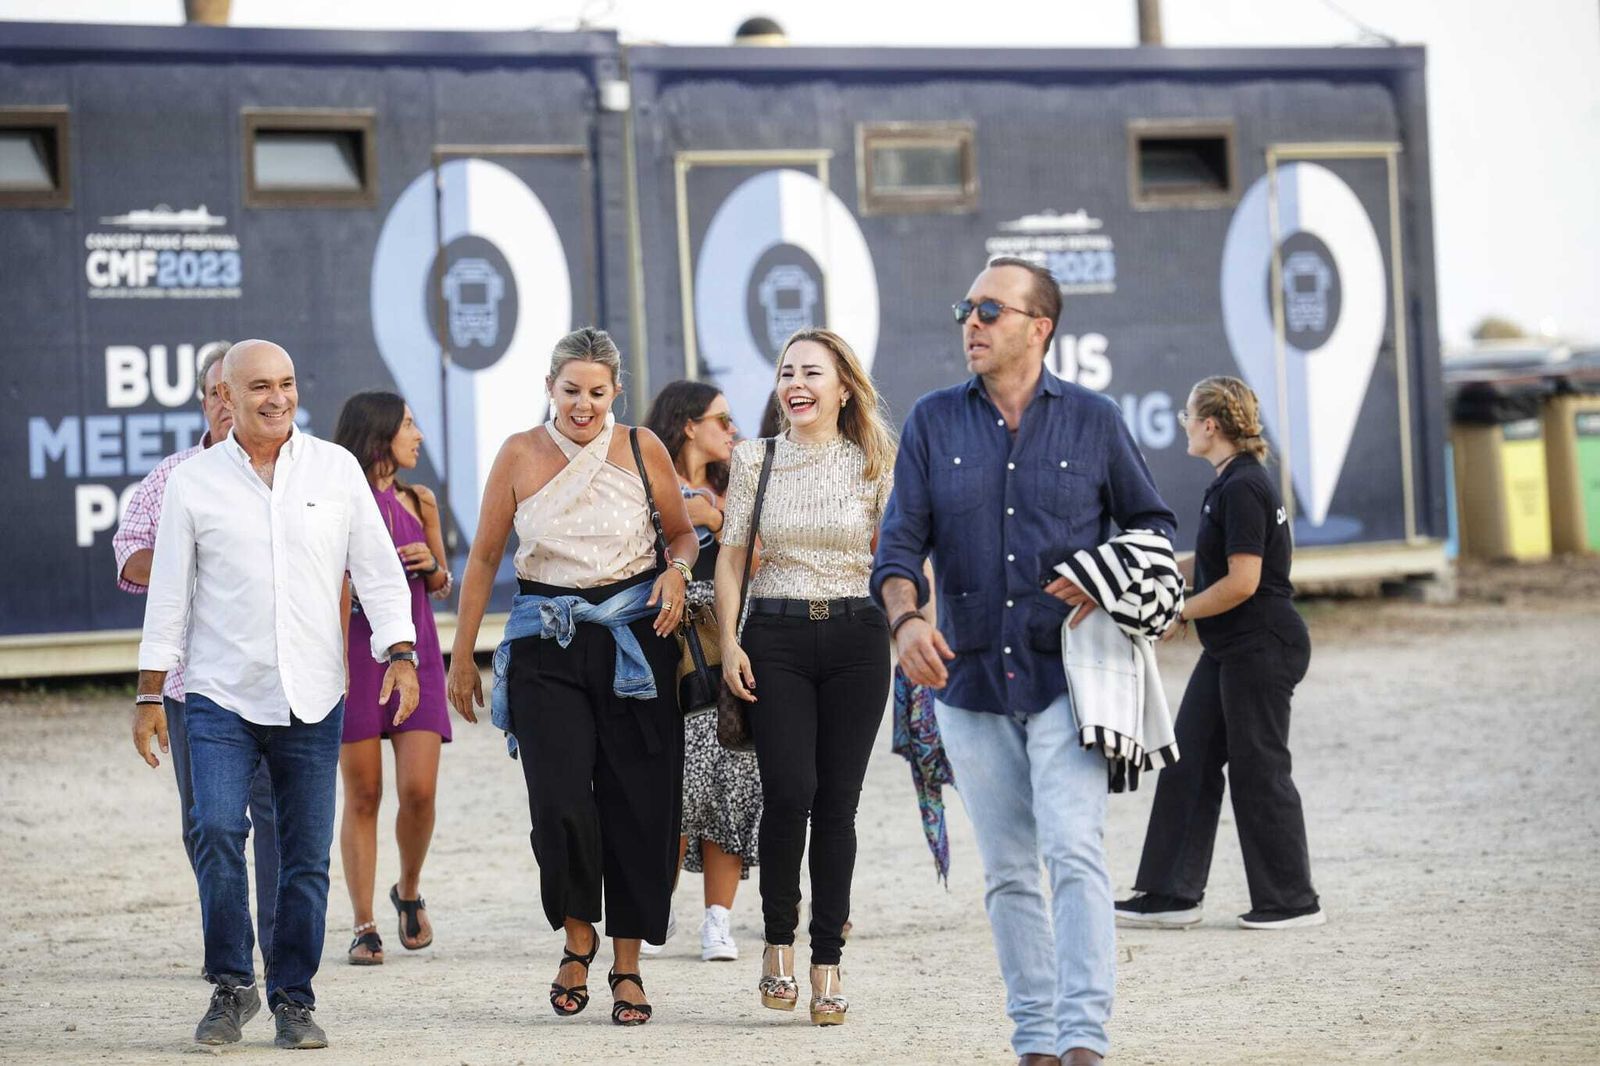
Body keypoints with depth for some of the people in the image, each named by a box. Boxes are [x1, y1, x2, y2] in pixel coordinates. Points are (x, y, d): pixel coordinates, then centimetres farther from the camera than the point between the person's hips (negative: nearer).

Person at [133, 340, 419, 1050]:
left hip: (313, 699, 1)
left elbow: (377, 568, 8)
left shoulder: (336, 470, 6)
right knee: (217, 832, -17)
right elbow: (168, 594, 6)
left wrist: (400, 653, -3)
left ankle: (293, 999, 15)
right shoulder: (193, 483, 3)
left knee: (307, 856, 2)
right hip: (220, 697, -1)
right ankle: (231, 986, -1)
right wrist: (149, 695, 4)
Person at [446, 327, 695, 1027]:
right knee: (560, 803, -14)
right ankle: (578, 938, 12)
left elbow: (681, 533, 15)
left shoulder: (641, 449, 3)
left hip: (634, 638, 1)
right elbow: (484, 557, 9)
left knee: (636, 804, -1)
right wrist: (462, 655, 9)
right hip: (546, 645, 0)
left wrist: (676, 572, -8)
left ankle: (627, 968, 10)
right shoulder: (521, 454, 2)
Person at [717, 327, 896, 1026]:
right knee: (789, 791, -14)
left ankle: (828, 964, 6)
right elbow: (731, 555, 7)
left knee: (838, 802, 0)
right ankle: (779, 941, 5)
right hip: (776, 638, 0)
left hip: (856, 637, 0)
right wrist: (729, 641, -2)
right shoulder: (754, 460, 6)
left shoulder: (873, 465, 5)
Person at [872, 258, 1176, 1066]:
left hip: (1066, 674, -3)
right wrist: (905, 618, -18)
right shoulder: (934, 422, 6)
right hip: (970, 680, 3)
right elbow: (900, 542, 1)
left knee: (1073, 853, -16)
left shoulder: (1093, 421, 3)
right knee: (1007, 873, 7)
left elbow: (1152, 525, 12)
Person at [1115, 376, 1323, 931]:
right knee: (1188, 762, 8)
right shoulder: (1232, 481, 13)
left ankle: (1293, 901, 8)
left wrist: (1180, 614, -14)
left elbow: (1242, 582, -22)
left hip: (1260, 647, -10)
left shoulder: (1242, 488, -18)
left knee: (1258, 769, -2)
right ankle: (1171, 894, 10)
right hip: (1230, 649, 10)